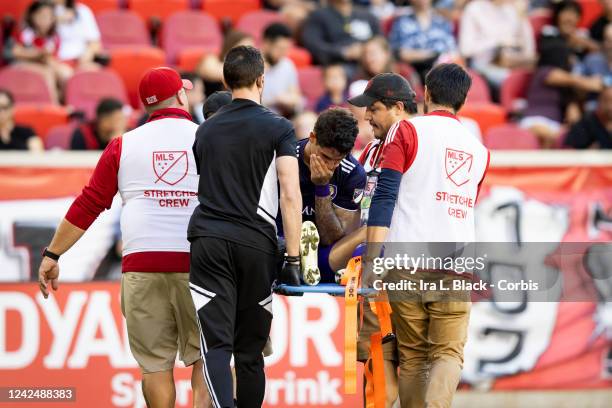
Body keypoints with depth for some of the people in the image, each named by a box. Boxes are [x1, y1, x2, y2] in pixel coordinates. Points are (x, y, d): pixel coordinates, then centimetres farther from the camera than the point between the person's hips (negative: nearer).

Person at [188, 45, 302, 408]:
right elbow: (290, 195, -8)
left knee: (217, 345, -8)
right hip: (257, 243, -1)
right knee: (250, 349, 10)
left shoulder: (206, 130, 15)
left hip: (209, 241, 1)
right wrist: (293, 258, -6)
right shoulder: (278, 128, 2)